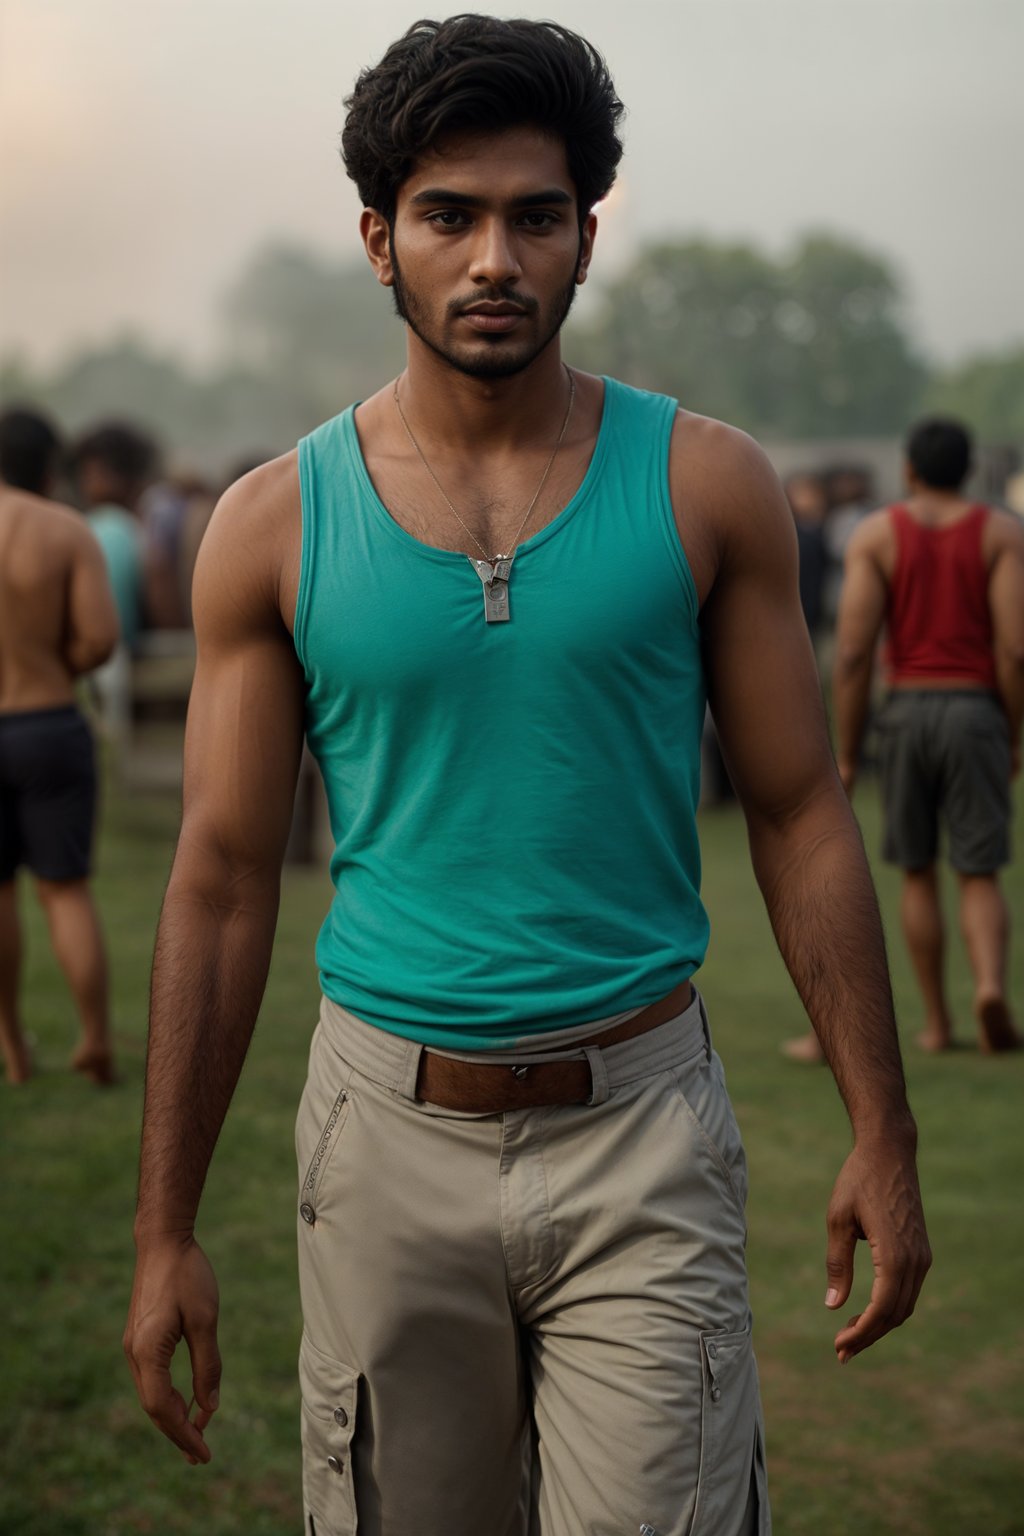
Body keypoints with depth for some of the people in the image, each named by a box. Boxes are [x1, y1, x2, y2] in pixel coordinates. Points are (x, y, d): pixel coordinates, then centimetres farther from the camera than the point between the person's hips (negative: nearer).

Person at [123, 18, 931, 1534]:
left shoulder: (705, 486, -1)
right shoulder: (275, 525, -1)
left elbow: (801, 817, 3)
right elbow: (224, 879, 1)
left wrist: (882, 1136, 0)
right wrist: (166, 1228, 1)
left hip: (639, 1130, -1)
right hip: (392, 1133, 1)